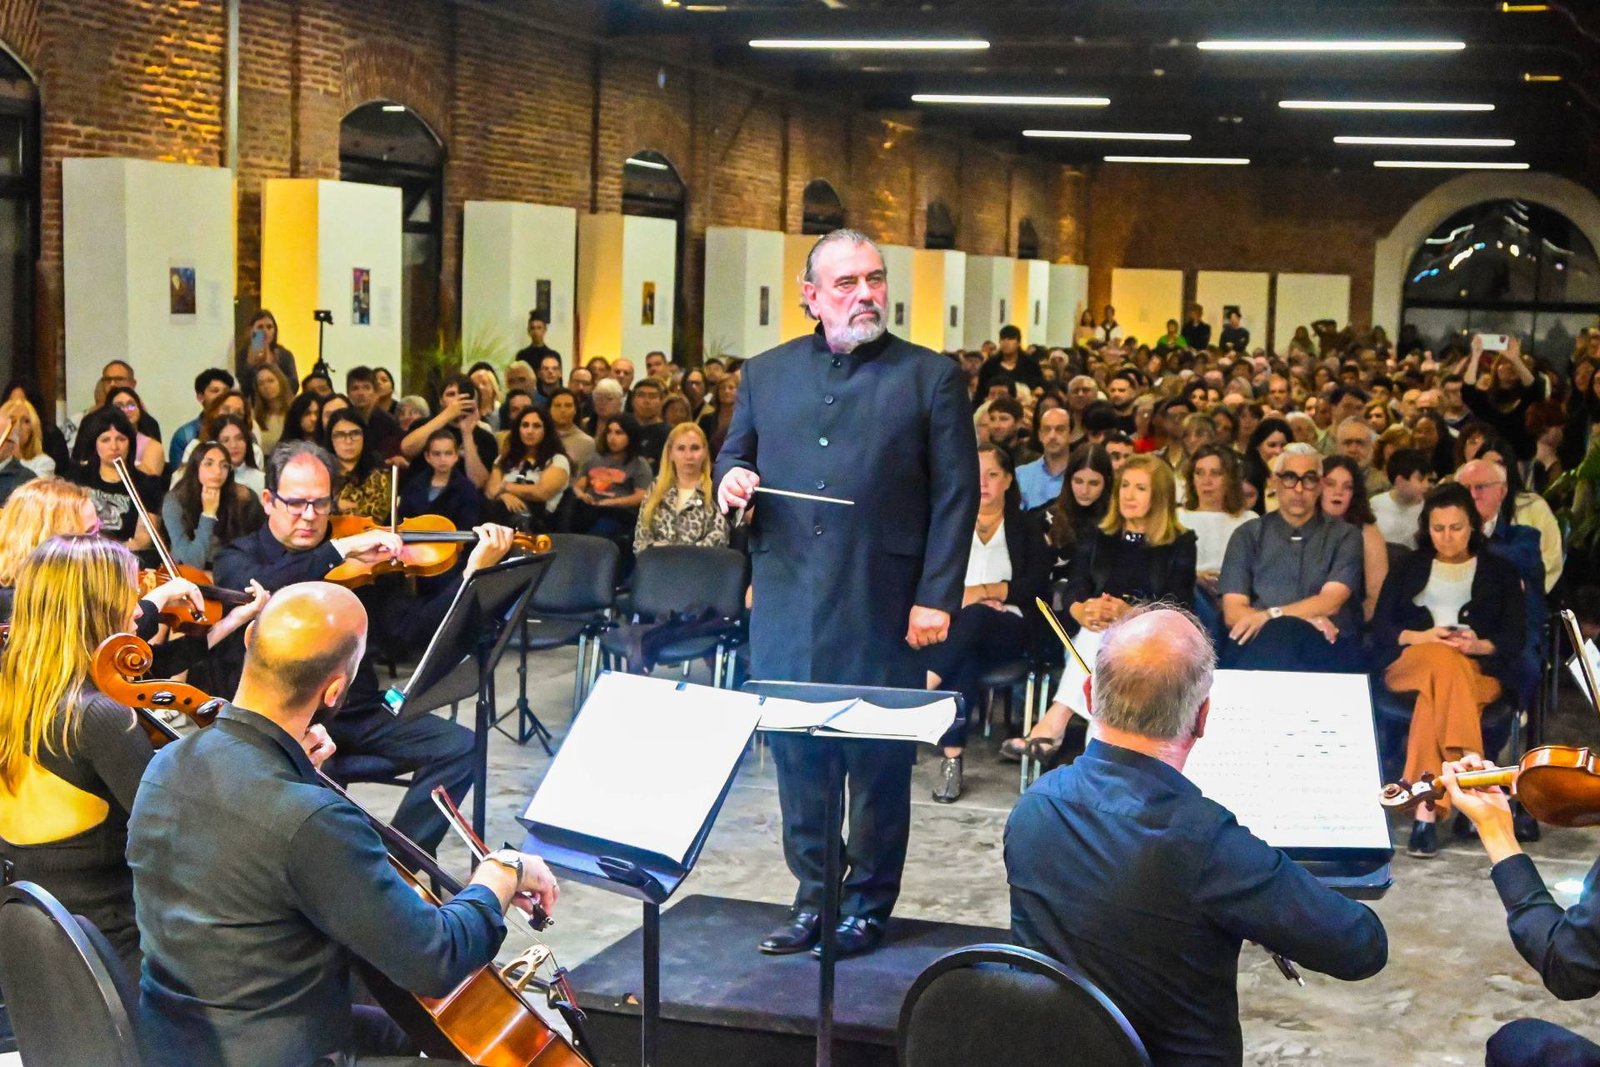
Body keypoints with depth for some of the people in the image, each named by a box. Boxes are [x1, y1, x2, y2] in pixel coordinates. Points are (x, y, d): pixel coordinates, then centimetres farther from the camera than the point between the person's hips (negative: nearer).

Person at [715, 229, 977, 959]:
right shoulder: (766, 374, 13)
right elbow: (733, 456, 21)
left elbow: (957, 496, -1)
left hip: (882, 609, -3)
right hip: (786, 604, 3)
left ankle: (868, 905, 17)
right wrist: (729, 480, -4)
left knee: (879, 760, 4)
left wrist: (936, 597, -8)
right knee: (795, 754, 7)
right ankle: (812, 897, 20)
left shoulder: (931, 377, 2)